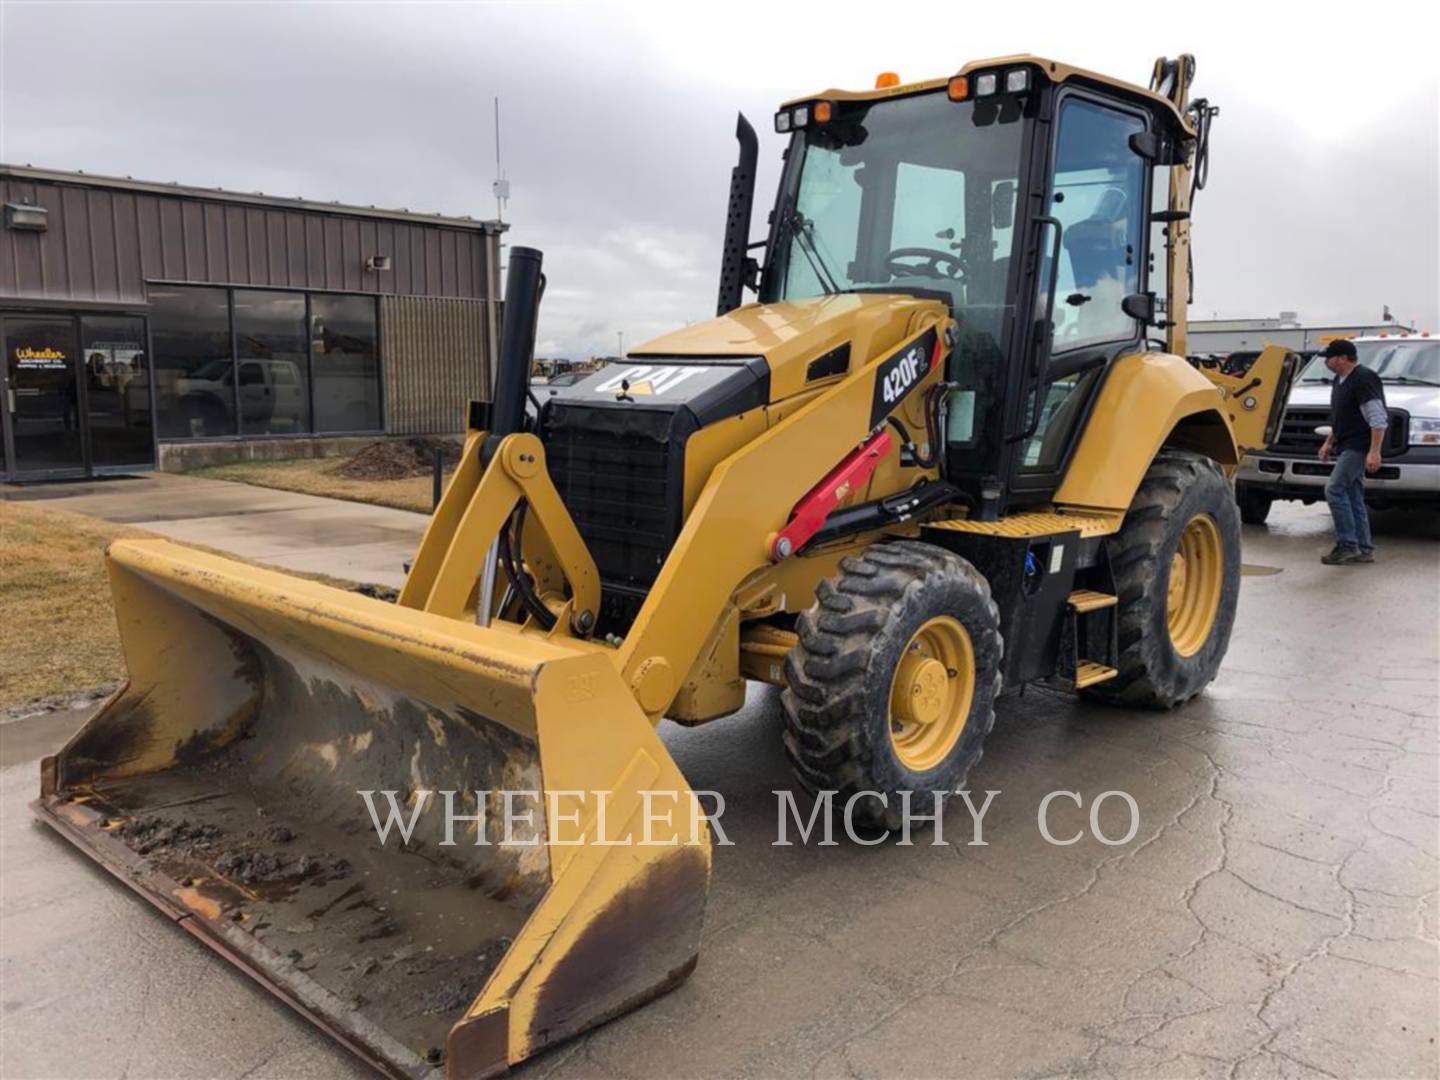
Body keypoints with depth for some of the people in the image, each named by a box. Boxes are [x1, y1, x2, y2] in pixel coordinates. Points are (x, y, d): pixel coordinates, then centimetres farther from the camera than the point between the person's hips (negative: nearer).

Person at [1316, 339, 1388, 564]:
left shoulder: (1363, 379, -15)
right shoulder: (1340, 381, 16)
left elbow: (1378, 418, -19)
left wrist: (1374, 452, -24)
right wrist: (1328, 442, 23)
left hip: (1358, 447, -10)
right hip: (1346, 447, 10)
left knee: (1335, 490, -17)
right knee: (1353, 498, 10)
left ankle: (1347, 544, -14)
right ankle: (1364, 549, 14)